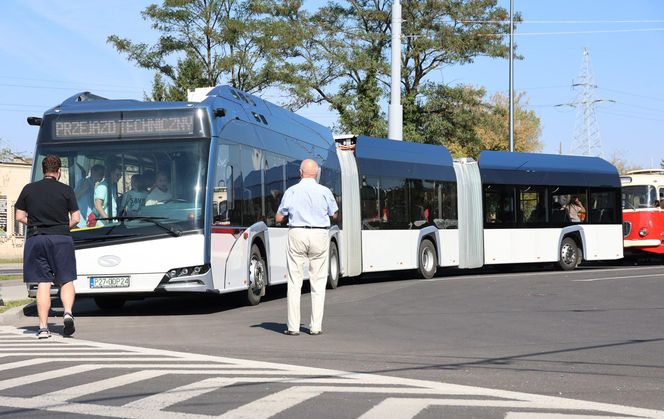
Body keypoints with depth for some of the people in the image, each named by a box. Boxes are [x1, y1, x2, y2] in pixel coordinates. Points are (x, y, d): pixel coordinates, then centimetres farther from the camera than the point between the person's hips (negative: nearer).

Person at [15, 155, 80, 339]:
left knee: (43, 284, 3)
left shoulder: (29, 189, 5)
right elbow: (76, 218, -1)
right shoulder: (66, 190, 1)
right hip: (61, 239, -1)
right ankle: (68, 312, -16)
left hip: (36, 239, 1)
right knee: (66, 281, 9)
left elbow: (20, 216, 5)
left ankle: (43, 327, -2)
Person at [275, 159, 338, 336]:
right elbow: (334, 215, 12)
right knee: (318, 282, 7)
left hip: (297, 235, 0)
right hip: (319, 235, 0)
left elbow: (278, 218, 3)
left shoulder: (291, 191, -2)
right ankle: (316, 326, 5)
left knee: (294, 282, 4)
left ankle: (293, 327, 1)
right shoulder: (325, 192, -1)